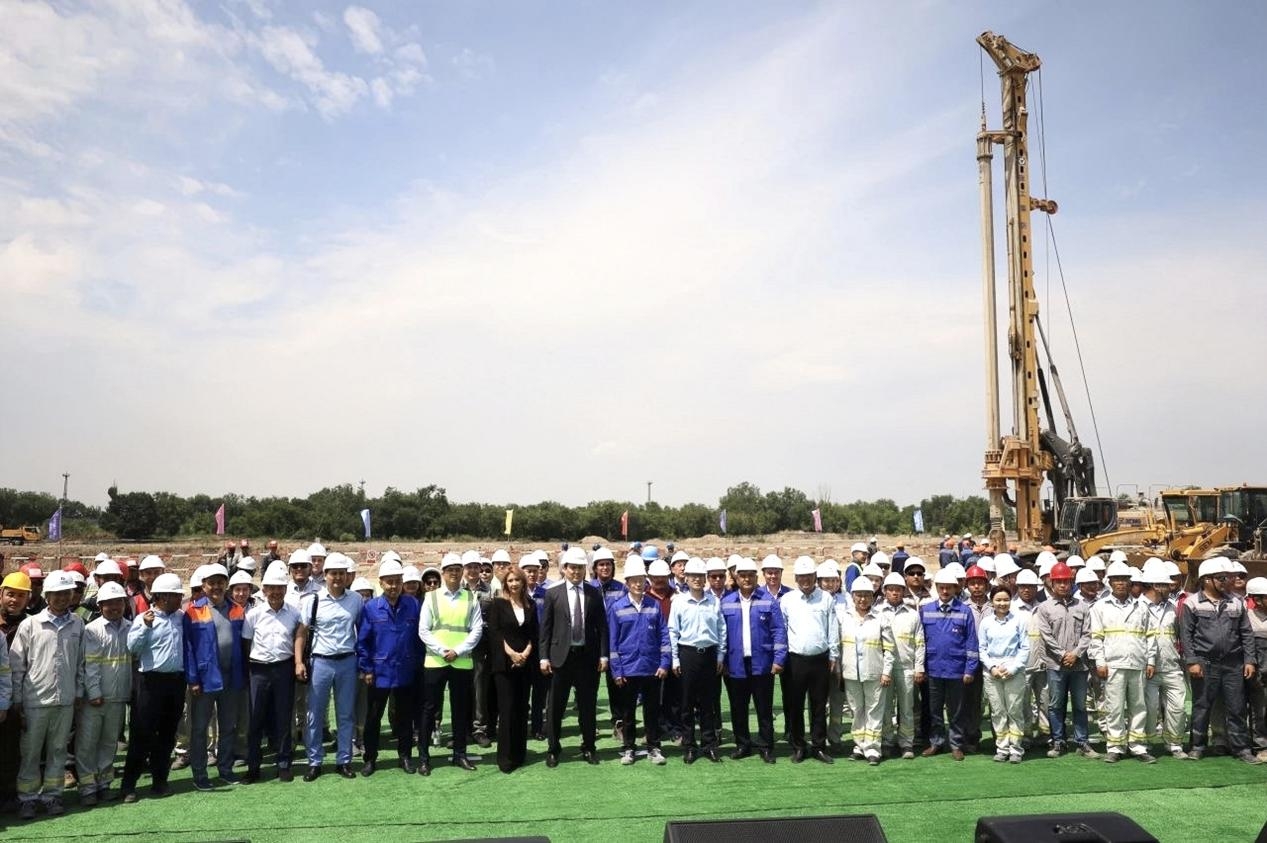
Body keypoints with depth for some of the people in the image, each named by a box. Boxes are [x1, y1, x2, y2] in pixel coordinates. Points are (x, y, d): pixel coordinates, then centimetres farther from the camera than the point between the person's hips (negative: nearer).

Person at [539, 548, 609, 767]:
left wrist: (603, 655, -1)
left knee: (588, 705, 9)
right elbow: (545, 628, 0)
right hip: (561, 656, -1)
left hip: (588, 656, 1)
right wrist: (544, 657, -5)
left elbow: (602, 626, 5)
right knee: (556, 706, 6)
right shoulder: (553, 594, 1)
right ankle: (553, 749, 19)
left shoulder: (595, 594, 4)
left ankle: (589, 748, 23)